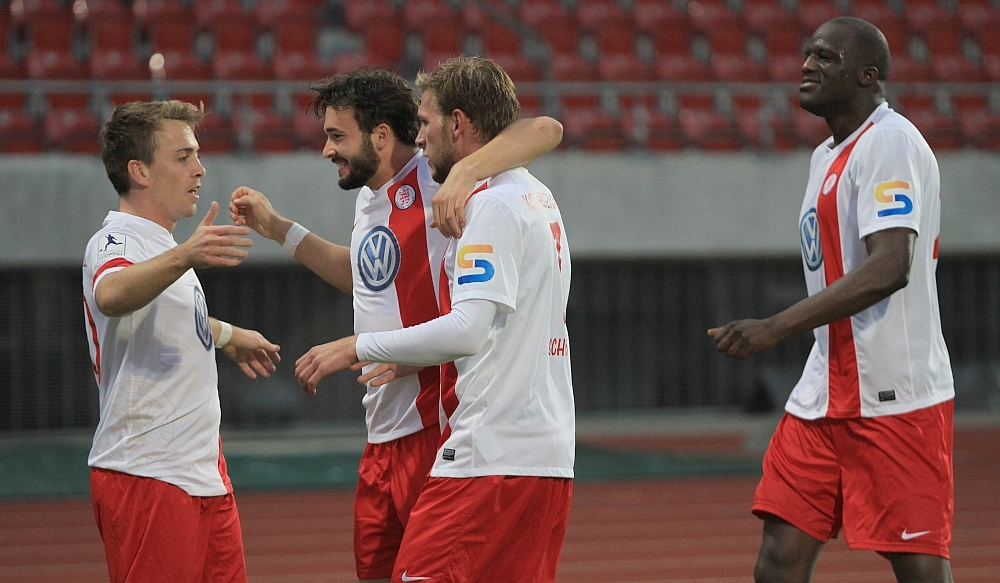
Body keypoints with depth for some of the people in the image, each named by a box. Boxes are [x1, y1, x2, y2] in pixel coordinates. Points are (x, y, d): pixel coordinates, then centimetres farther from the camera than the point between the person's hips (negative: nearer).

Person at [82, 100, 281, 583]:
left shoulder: (161, 244, 17)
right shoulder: (116, 242, -14)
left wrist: (227, 336, 53)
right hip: (148, 478, -10)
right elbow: (111, 295, -39)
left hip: (201, 472, 10)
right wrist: (183, 257, -54)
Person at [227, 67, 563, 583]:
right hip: (384, 436, 9)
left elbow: (545, 130, -23)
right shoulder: (368, 198, 15)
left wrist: (464, 174, -36)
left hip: (435, 426, -9)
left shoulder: (434, 180, -12)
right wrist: (277, 228, 33)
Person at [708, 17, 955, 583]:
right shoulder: (828, 156, 17)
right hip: (825, 398, 9)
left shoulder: (889, 143, -13)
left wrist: (776, 327, -28)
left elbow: (889, 268, -26)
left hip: (896, 400, -9)